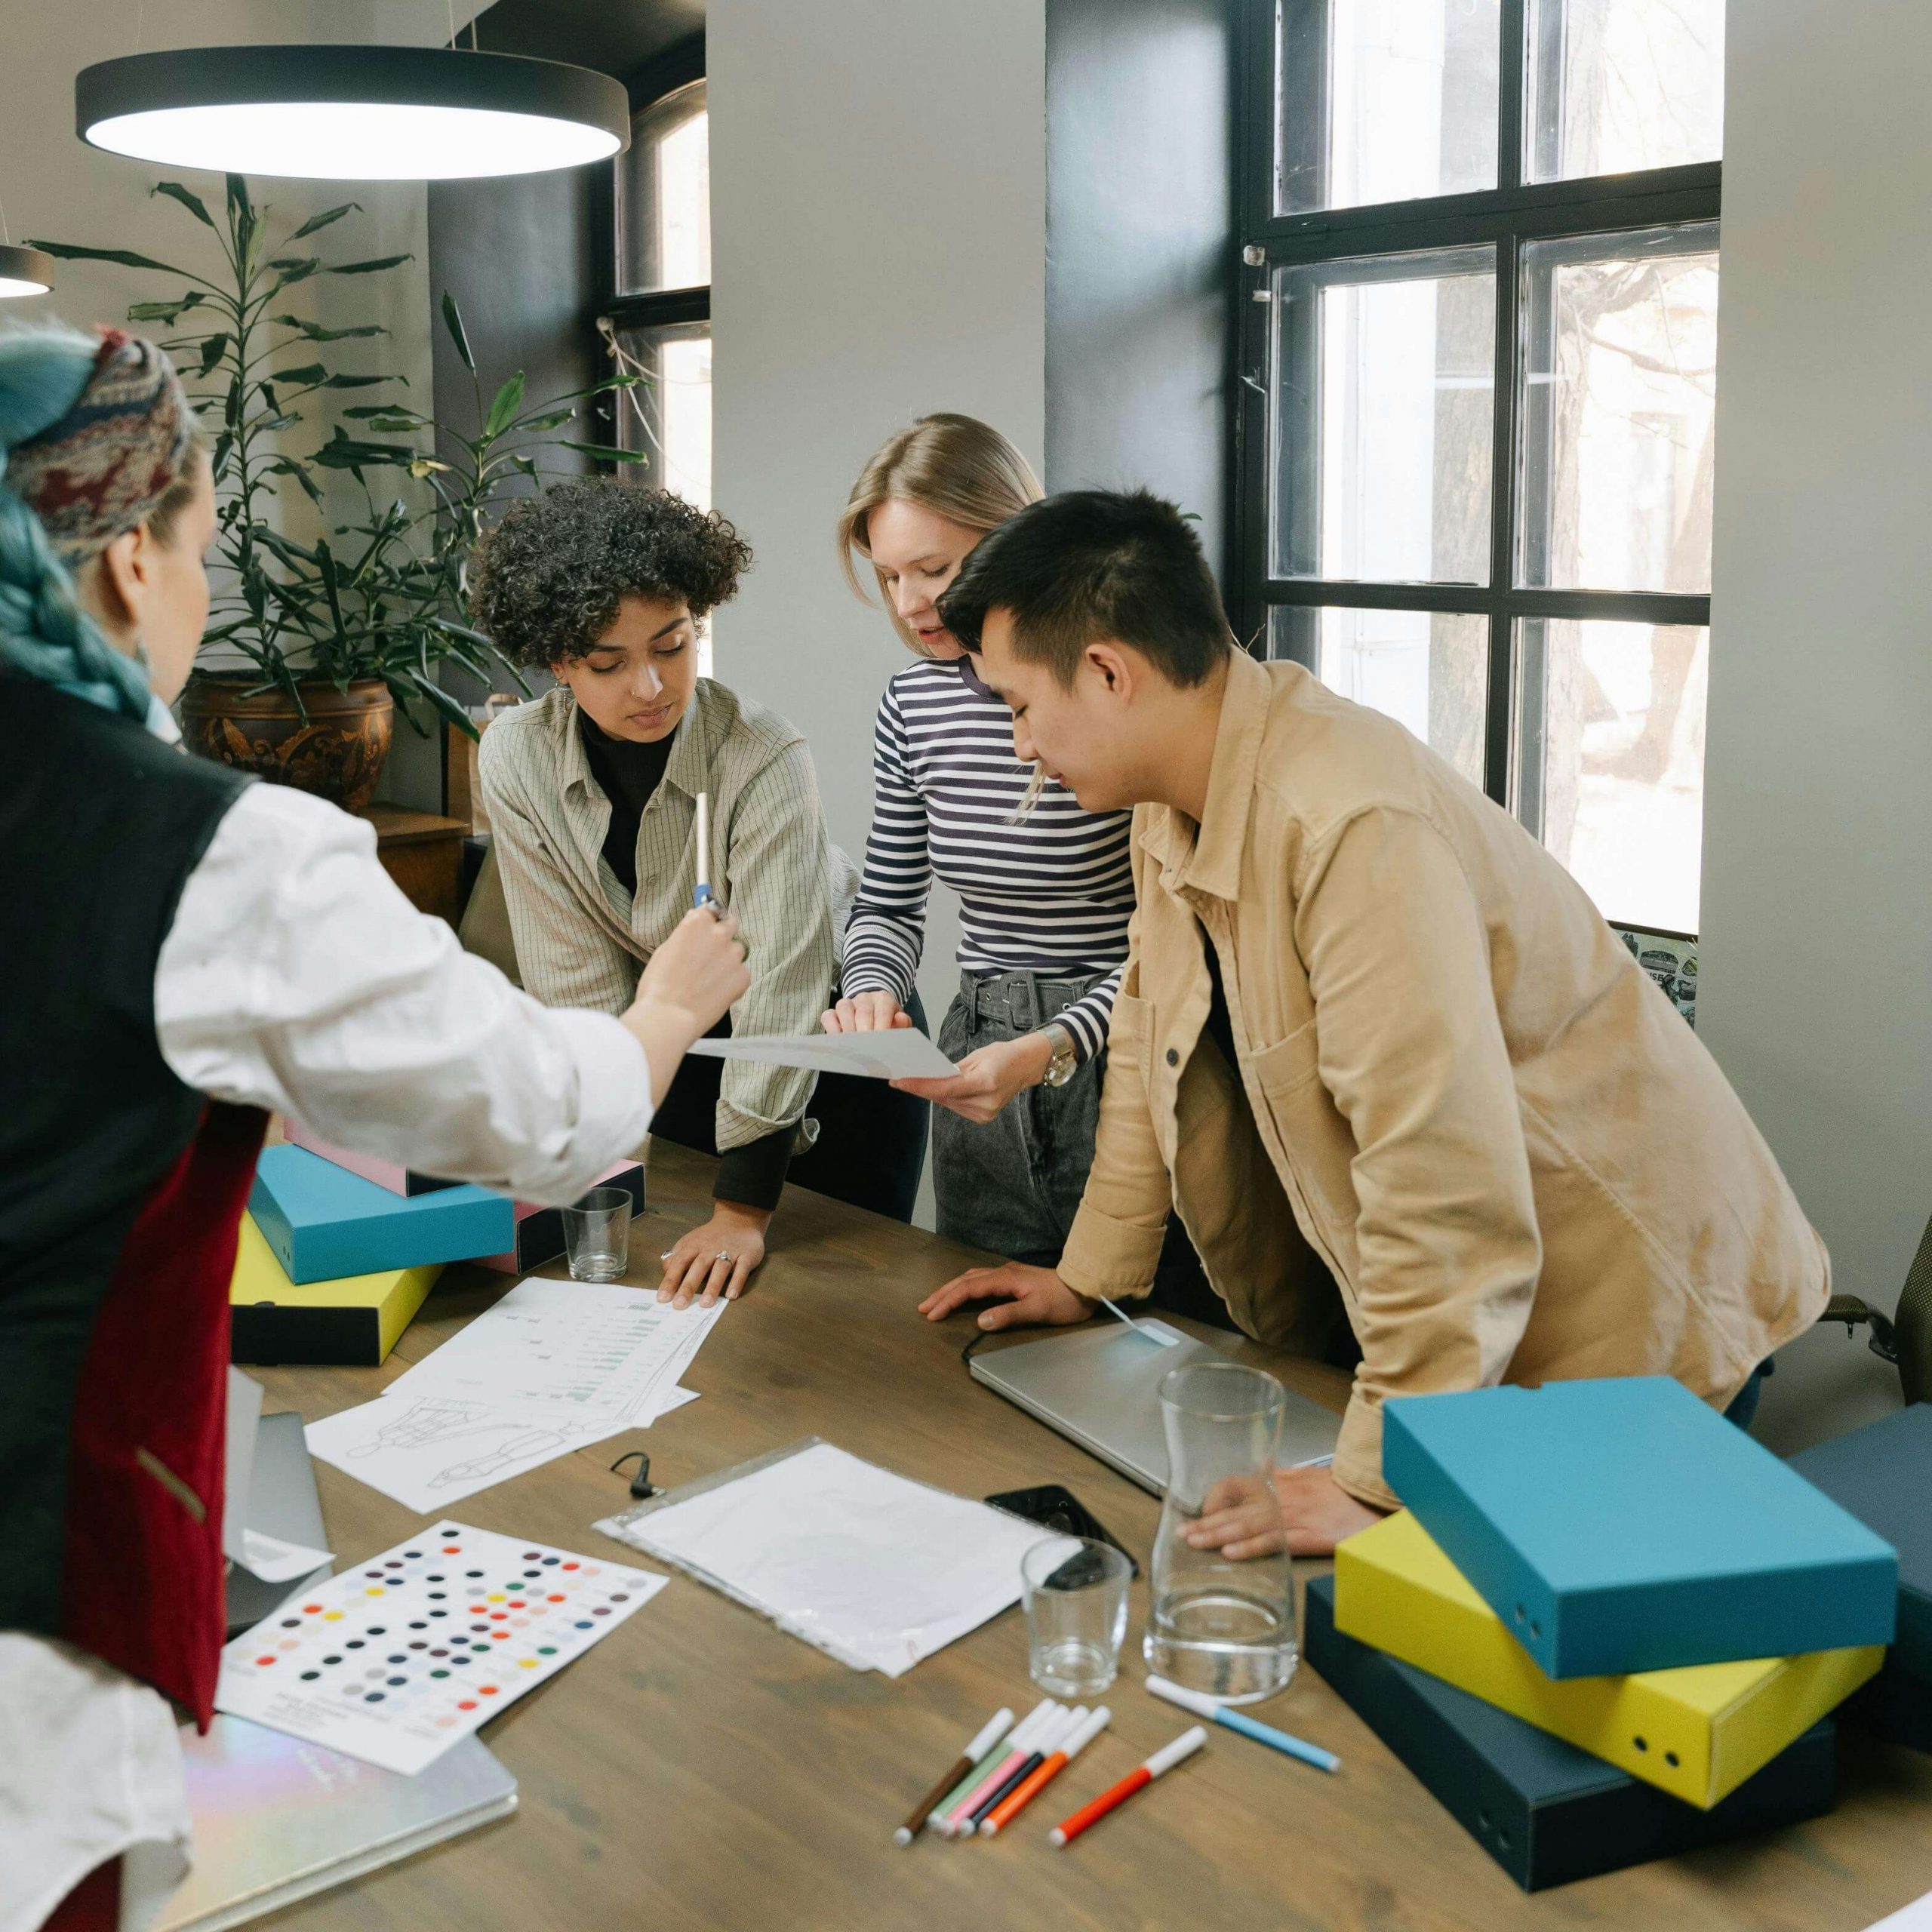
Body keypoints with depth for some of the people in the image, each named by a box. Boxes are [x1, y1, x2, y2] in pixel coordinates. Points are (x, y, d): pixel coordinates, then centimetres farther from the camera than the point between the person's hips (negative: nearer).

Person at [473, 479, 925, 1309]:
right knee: (684, 1292, 8)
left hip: (824, 1039, -3)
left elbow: (780, 981, -33)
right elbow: (576, 977, -14)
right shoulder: (516, 760, -18)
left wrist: (743, 1208, -35)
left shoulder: (763, 758, -30)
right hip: (677, 1043, 3)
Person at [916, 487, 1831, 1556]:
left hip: (1628, 1321, -8)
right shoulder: (1177, 803, -1)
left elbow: (1444, 1191, -34)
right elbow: (1161, 1043, 14)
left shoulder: (1356, 826, -31)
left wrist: (1378, 1479, -31)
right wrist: (1090, 1275, 17)